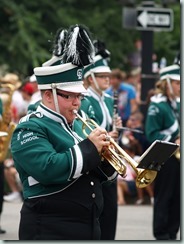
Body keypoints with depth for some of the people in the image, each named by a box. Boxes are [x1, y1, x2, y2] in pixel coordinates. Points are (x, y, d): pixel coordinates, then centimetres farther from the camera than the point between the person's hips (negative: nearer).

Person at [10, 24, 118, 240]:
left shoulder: (78, 125, 16)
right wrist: (89, 148, -17)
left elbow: (102, 176, 17)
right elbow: (48, 169, -26)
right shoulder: (30, 129, -9)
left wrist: (104, 156, -5)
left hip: (88, 227, 8)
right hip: (49, 231, -8)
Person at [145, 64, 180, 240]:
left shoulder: (178, 104, 12)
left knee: (177, 198, 9)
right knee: (163, 197, -1)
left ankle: (172, 234, 17)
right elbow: (152, 134, -16)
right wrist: (173, 142, -22)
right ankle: (161, 235, 4)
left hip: (178, 158, 7)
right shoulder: (157, 106, -11)